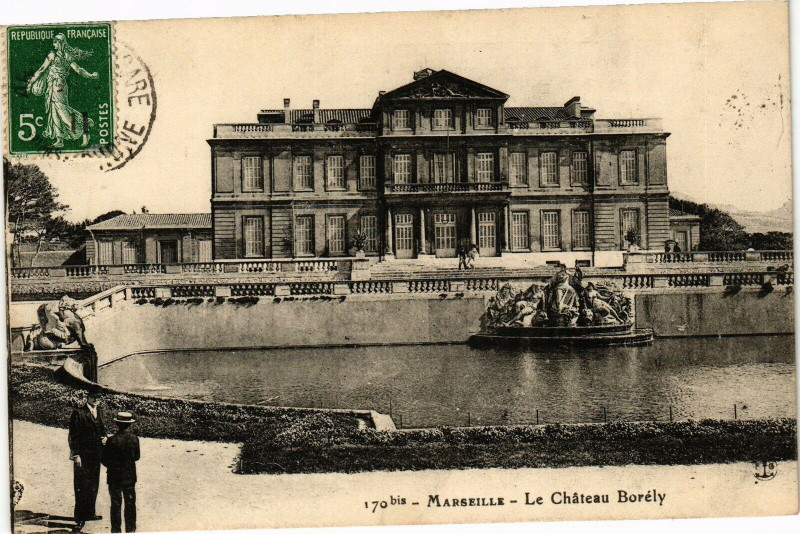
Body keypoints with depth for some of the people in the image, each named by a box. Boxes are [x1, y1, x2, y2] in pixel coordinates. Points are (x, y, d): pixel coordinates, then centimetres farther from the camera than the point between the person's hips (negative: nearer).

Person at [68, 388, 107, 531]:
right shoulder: (78, 413, -13)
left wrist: (104, 437, 0)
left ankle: (89, 513, 30)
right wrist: (76, 455, -16)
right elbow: (73, 436, -13)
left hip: (96, 454, 7)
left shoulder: (99, 410, 9)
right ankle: (79, 519, 4)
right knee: (82, 487, -3)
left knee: (93, 485, 16)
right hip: (83, 455, -7)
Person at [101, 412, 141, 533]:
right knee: (130, 503, 12)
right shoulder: (134, 438, -8)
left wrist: (111, 466, 8)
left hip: (115, 477, -3)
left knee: (116, 504, 7)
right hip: (130, 476, 3)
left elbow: (105, 459, -11)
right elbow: (136, 457, 1)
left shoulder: (112, 440, -17)